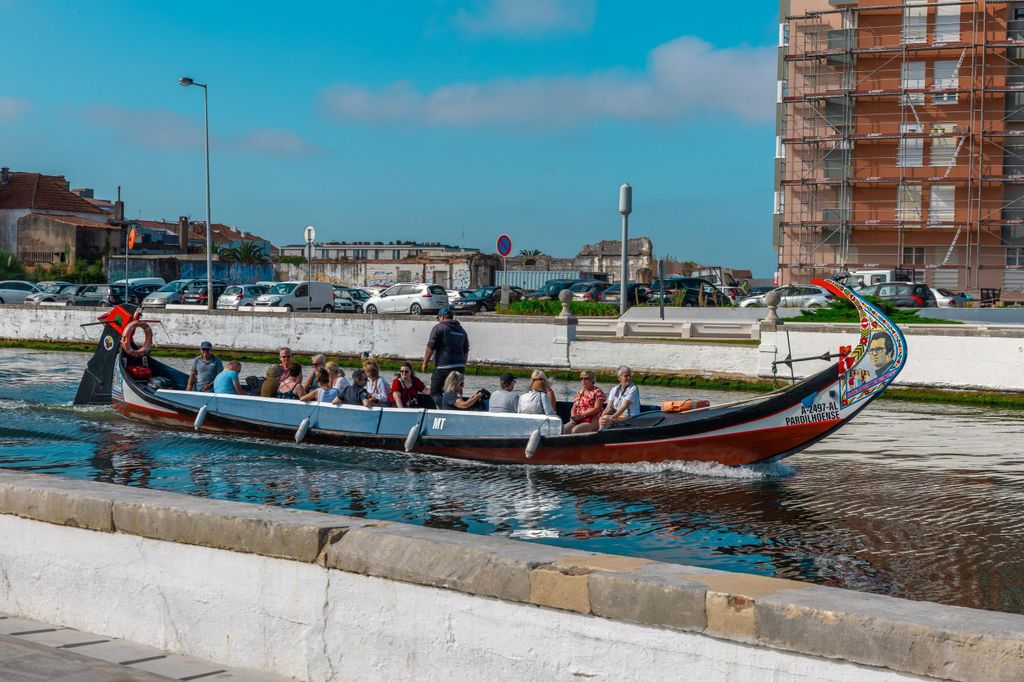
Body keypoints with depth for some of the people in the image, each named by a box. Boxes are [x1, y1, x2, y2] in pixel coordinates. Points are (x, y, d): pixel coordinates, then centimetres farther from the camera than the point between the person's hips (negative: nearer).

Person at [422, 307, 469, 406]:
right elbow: (466, 351, 22)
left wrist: (425, 363, 1)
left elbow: (430, 347, -8)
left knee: (435, 392, -5)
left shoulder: (439, 327, -4)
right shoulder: (461, 330, 17)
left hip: (443, 367, -7)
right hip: (459, 367, 7)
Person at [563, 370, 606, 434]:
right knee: (564, 429, -23)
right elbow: (573, 409, 17)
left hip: (592, 421, -6)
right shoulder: (579, 393, 20)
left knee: (575, 430, -33)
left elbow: (596, 409, -10)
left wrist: (581, 415, -19)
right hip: (578, 420, 6)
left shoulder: (597, 392, 1)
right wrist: (573, 417, -7)